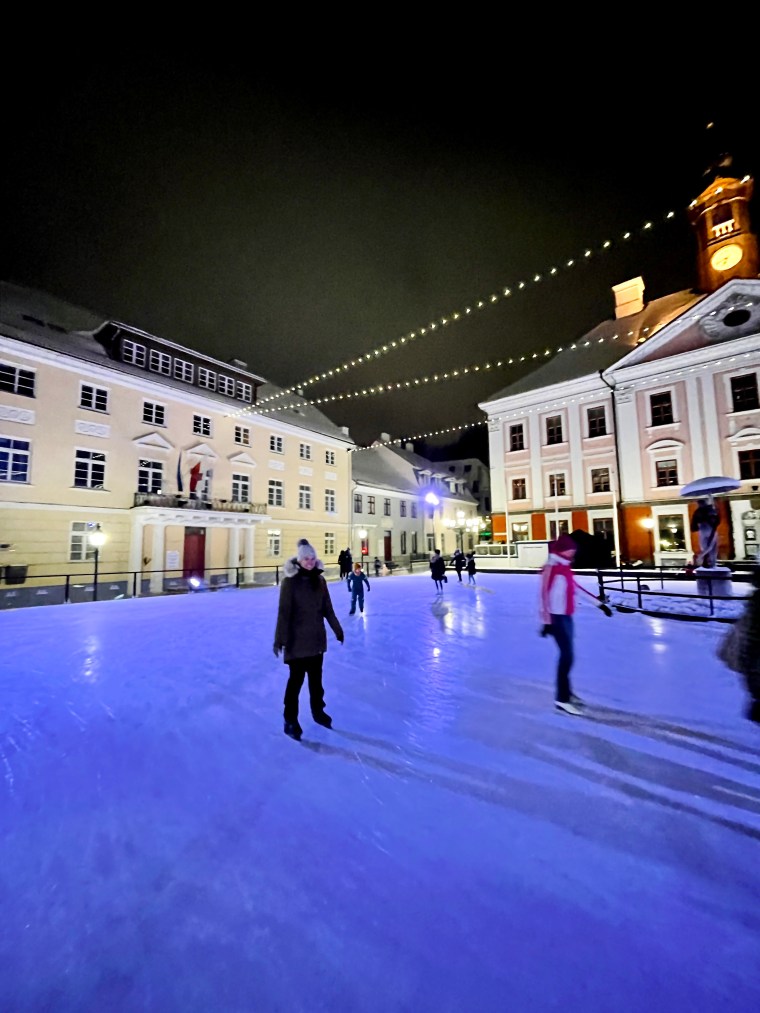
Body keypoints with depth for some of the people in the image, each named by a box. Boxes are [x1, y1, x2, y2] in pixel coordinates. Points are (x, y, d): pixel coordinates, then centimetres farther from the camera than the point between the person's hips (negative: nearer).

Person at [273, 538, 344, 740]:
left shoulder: (319, 580, 1)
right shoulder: (290, 581, -14)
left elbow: (327, 608, 9)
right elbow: (283, 611, -15)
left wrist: (337, 629, 13)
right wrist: (279, 638, -17)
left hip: (317, 637, 5)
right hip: (297, 638, -5)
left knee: (316, 676, 17)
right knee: (297, 678, 3)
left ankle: (318, 711, 36)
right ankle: (290, 720, 20)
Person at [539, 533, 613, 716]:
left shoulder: (565, 567, 12)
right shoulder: (551, 568, -18)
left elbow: (576, 587, 21)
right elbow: (545, 595, -23)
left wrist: (598, 603, 23)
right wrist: (546, 621, -25)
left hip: (566, 616, 9)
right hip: (556, 617, -9)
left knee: (567, 654, 16)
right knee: (567, 655, -8)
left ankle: (567, 692, 30)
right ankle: (562, 698, 1)